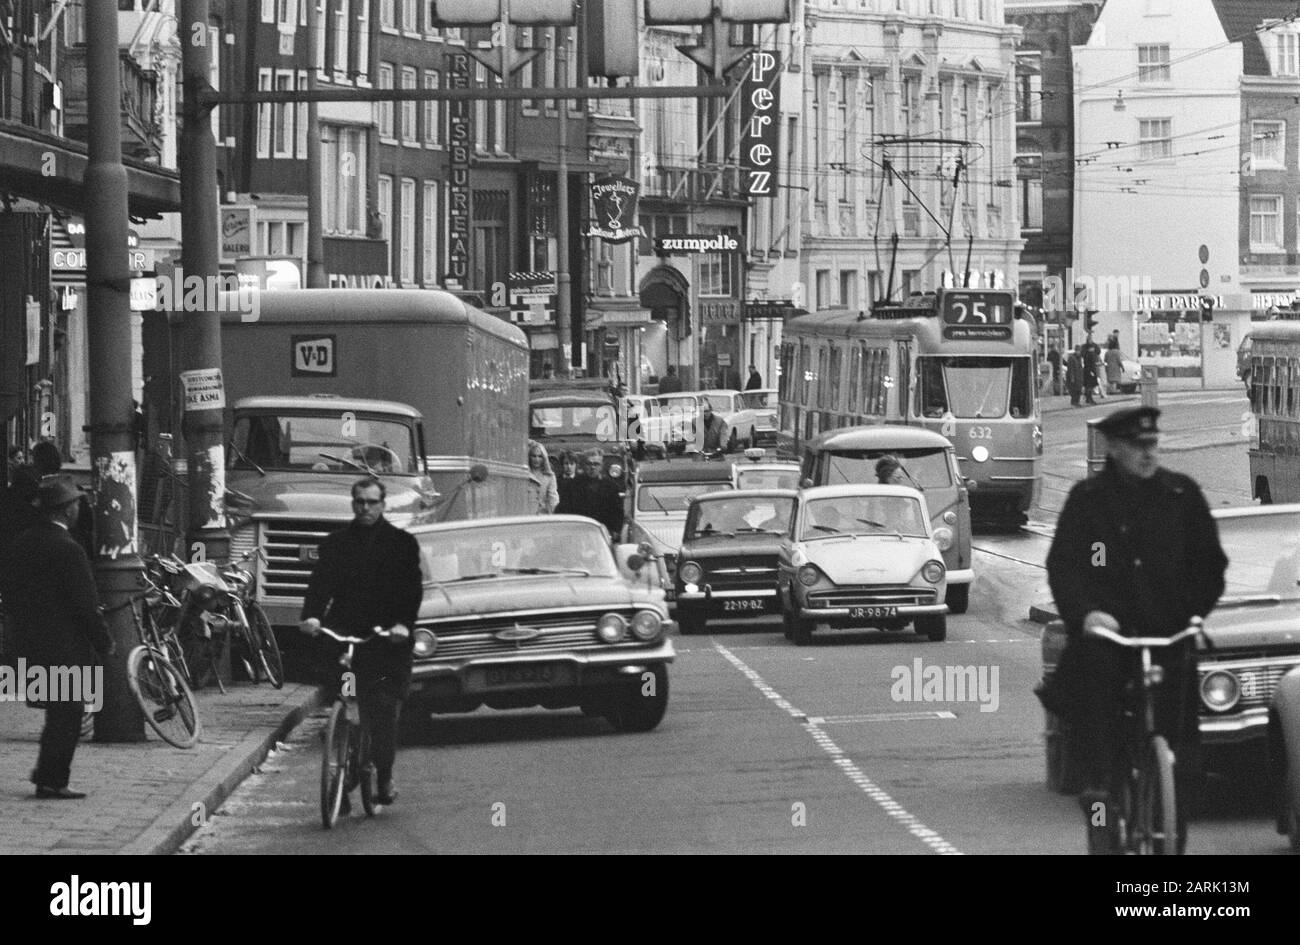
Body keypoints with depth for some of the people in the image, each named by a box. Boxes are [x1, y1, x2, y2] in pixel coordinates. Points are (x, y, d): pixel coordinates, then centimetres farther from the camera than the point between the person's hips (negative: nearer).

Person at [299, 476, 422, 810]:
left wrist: (403, 623, -18)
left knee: (384, 708, -10)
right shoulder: (336, 542, 12)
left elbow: (413, 589, -1)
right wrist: (311, 616, -17)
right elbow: (320, 582, 2)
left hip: (387, 637, -1)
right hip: (342, 635, 1)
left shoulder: (402, 543, 8)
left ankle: (384, 776, 4)